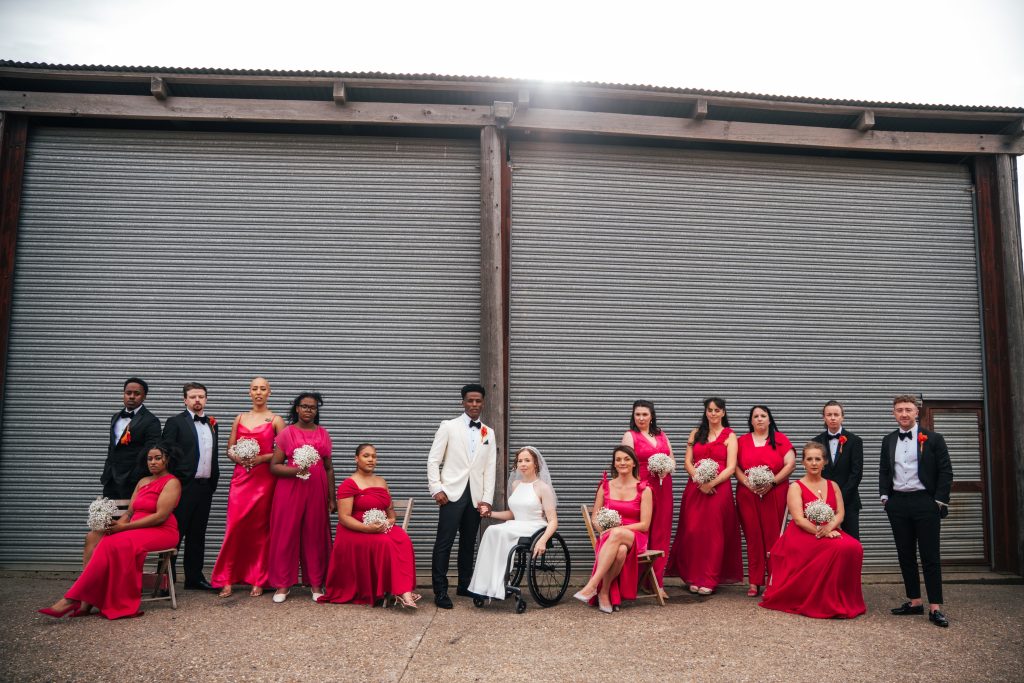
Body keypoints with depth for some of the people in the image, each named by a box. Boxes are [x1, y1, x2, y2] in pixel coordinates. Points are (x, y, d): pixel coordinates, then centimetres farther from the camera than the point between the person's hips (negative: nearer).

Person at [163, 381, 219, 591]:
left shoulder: (212, 423, 15)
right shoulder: (175, 422, -3)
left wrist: (214, 481, 13)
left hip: (205, 487, 6)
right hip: (184, 486, -6)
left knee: (197, 534, 12)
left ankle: (194, 577, 20)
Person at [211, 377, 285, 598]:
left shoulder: (275, 420, 3)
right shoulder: (240, 418, 13)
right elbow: (229, 448, 15)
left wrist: (263, 458, -13)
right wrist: (236, 456, -5)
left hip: (265, 478, -2)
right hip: (241, 477, 2)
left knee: (260, 528, 1)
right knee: (235, 526, -4)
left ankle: (258, 580, 9)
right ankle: (227, 579, 4)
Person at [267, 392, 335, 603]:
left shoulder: (323, 434, 10)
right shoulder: (286, 433, 3)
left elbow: (329, 468, 12)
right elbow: (274, 466, 0)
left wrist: (332, 498, 8)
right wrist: (295, 470, -18)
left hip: (317, 490, 2)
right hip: (290, 490, -2)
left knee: (315, 536, 3)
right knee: (286, 535, 0)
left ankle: (316, 584, 11)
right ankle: (283, 584, 11)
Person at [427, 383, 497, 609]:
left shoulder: (489, 433, 12)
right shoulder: (449, 427, 2)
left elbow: (490, 469, 9)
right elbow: (433, 460, -1)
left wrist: (487, 499, 2)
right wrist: (436, 489, -10)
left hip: (475, 495, 4)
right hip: (452, 493, -4)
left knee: (469, 543, 10)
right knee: (444, 542, -5)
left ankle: (464, 585, 22)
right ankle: (440, 591, 1)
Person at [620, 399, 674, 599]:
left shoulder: (661, 435, 16)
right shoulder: (630, 435, 2)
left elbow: (672, 459, 17)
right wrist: (651, 468, -18)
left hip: (663, 487, 5)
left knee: (661, 534, 3)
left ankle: (657, 581, 9)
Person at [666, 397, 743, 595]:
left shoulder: (729, 436, 5)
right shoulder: (696, 434, 14)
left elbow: (731, 467, -4)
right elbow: (688, 462, 7)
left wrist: (711, 483, -16)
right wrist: (700, 481, -10)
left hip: (719, 488, -2)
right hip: (695, 488, 3)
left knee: (713, 533, -2)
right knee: (693, 531, -1)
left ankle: (709, 580, 5)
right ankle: (694, 577, 8)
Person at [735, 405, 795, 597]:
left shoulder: (780, 439, 7)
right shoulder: (742, 441, 12)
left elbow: (790, 464, -1)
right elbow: (735, 467, 8)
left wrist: (772, 482, -11)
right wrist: (748, 483, -9)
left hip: (775, 495, -1)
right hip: (748, 496, 1)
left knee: (773, 536, -2)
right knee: (753, 537, 2)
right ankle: (754, 582, 6)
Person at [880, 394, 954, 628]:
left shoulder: (933, 439, 0)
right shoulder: (888, 441, 11)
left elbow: (945, 472, -2)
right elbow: (884, 471, 16)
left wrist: (940, 501, -8)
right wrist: (885, 496, 5)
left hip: (925, 503, -4)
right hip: (898, 504, 4)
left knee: (930, 556, -3)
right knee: (905, 555, 8)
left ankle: (935, 608, 1)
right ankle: (914, 602, 17)